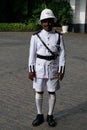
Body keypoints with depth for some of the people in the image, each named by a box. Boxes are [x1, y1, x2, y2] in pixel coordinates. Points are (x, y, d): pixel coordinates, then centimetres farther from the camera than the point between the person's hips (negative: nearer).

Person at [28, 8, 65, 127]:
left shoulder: (59, 36, -3)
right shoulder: (35, 36, -4)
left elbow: (62, 54, -3)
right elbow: (32, 54, -2)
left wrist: (62, 70, -7)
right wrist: (31, 70, -5)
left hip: (53, 67, 0)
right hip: (39, 67, 0)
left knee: (52, 92, 7)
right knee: (39, 92, 7)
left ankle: (50, 116, 23)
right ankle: (40, 116, 23)